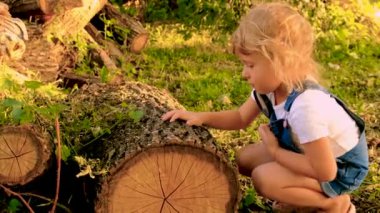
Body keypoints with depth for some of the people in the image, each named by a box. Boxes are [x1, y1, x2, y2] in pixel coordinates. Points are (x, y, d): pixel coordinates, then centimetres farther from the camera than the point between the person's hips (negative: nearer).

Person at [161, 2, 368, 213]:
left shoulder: (305, 106, -39)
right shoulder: (271, 85, -12)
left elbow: (325, 171, -34)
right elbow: (241, 118, 4)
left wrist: (275, 151, -22)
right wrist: (201, 117, -12)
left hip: (343, 166, -8)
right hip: (310, 150, 9)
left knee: (264, 178, -23)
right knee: (245, 158, 4)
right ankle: (301, 194, 10)